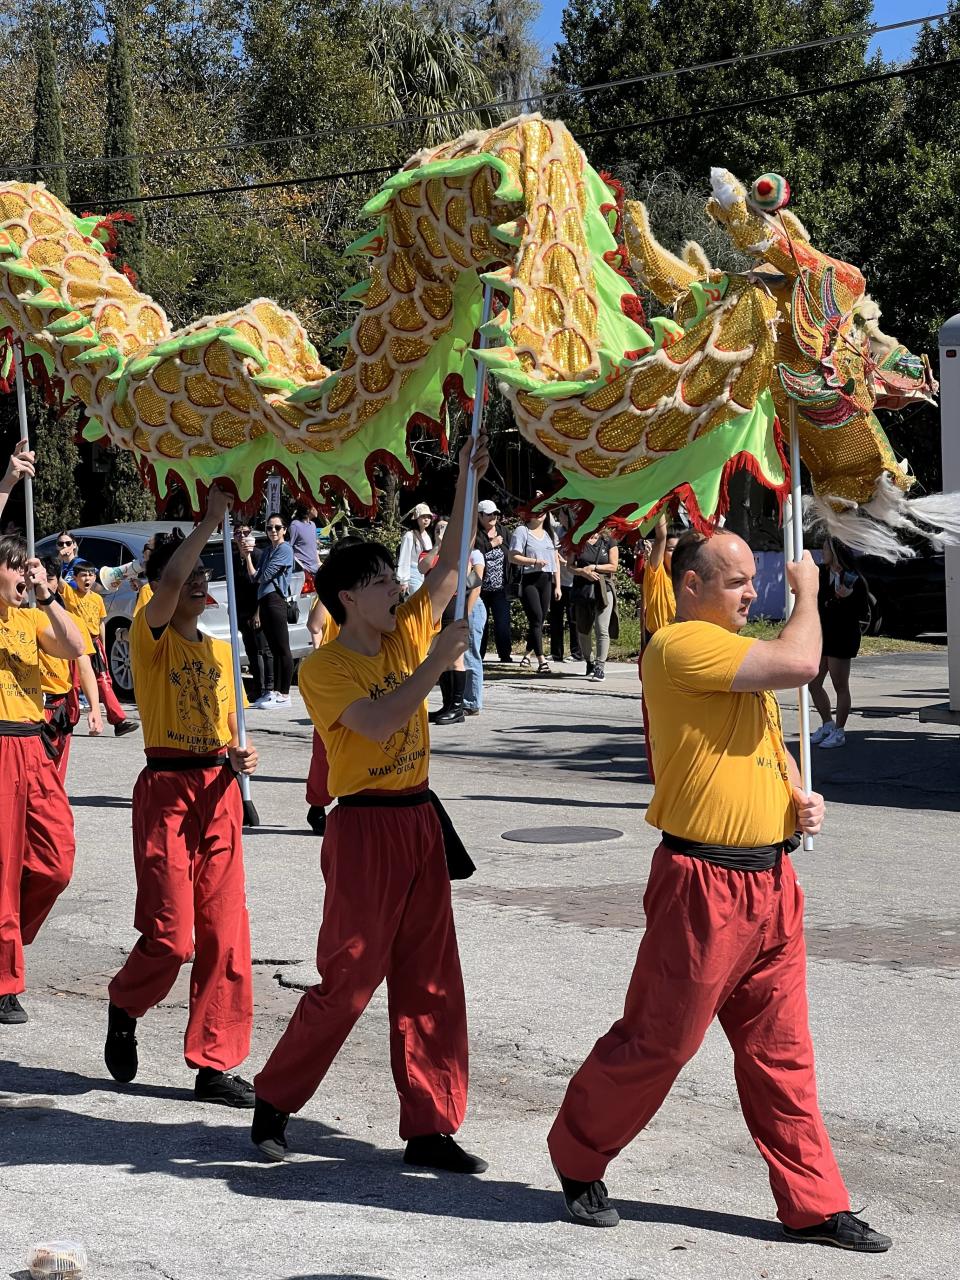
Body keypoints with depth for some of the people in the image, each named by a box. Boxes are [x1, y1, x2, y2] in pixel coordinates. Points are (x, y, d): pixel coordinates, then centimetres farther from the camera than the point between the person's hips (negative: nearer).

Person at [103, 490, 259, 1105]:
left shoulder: (220, 649, 16)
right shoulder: (150, 637, -3)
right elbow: (169, 582, -24)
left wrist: (243, 754, 1)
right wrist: (210, 520, -21)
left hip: (220, 790, 5)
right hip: (167, 788, -5)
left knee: (225, 932, 1)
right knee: (171, 933, -8)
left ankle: (216, 1064, 9)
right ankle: (124, 1006, 24)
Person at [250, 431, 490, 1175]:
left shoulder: (405, 638, 8)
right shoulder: (322, 669, -10)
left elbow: (449, 569, 9)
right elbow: (377, 723, -25)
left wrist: (467, 485, 1)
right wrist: (437, 661, -22)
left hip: (421, 821, 7)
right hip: (365, 827, -7)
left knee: (430, 980, 6)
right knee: (348, 980, -3)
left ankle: (430, 1129, 11)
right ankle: (274, 1102, 14)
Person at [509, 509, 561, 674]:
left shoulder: (549, 534, 18)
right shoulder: (522, 531, 0)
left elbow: (556, 560, 18)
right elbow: (513, 557, -7)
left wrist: (557, 586, 12)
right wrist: (534, 561, -19)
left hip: (546, 581, 6)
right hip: (529, 581, -6)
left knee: (540, 620, 8)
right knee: (536, 619, -13)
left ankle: (528, 653, 26)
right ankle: (541, 661, -18)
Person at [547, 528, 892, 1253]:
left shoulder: (741, 654, 16)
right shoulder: (681, 646, -15)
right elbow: (799, 664, -25)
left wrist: (801, 795, 6)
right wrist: (807, 592, -7)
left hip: (771, 879, 9)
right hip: (705, 883, -9)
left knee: (780, 1052, 12)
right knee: (659, 1042, 3)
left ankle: (815, 1205, 18)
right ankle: (578, 1161, 24)